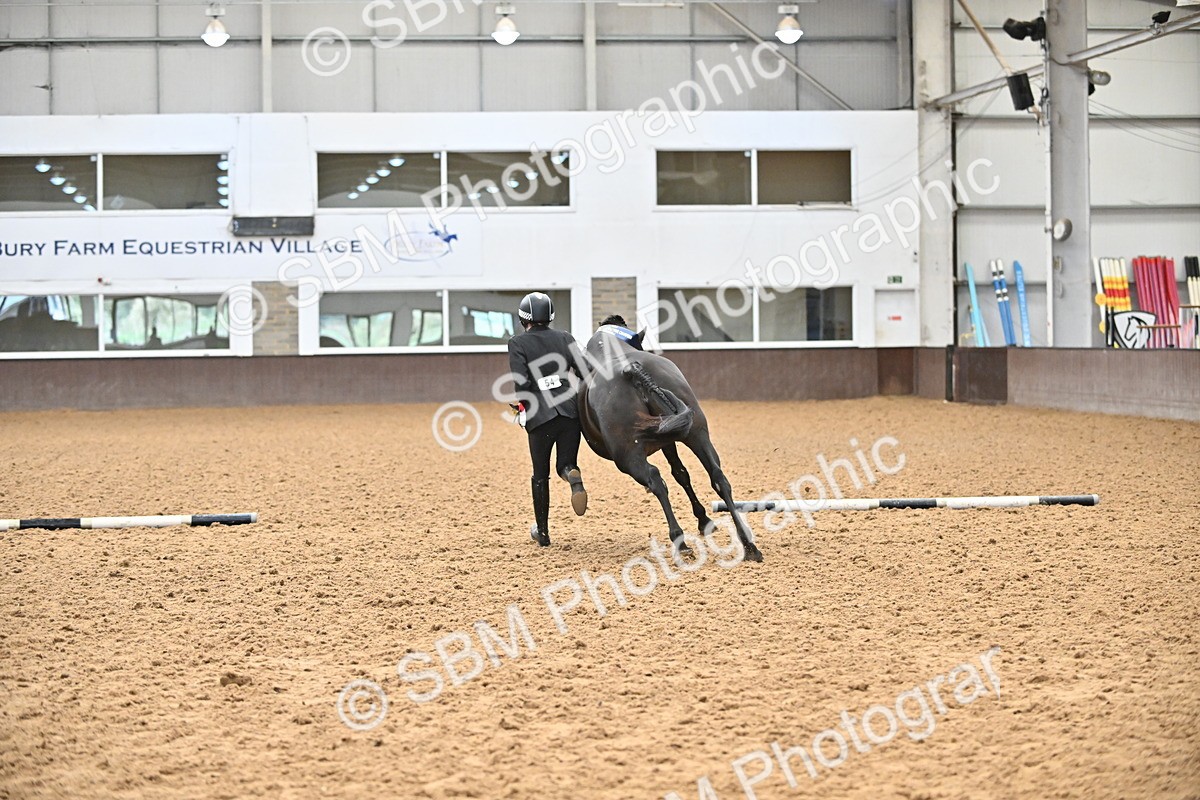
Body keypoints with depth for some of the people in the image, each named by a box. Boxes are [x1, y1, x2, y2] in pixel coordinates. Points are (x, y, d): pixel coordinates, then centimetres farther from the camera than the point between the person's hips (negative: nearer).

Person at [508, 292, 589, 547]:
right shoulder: (565, 338, 8)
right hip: (571, 411, 2)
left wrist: (524, 406, 5)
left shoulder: (518, 343, -1)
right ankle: (573, 475, -24)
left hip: (540, 417, -2)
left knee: (540, 474, 12)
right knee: (566, 465, 14)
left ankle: (542, 531, 16)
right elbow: (585, 372, 0)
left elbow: (521, 381, -12)